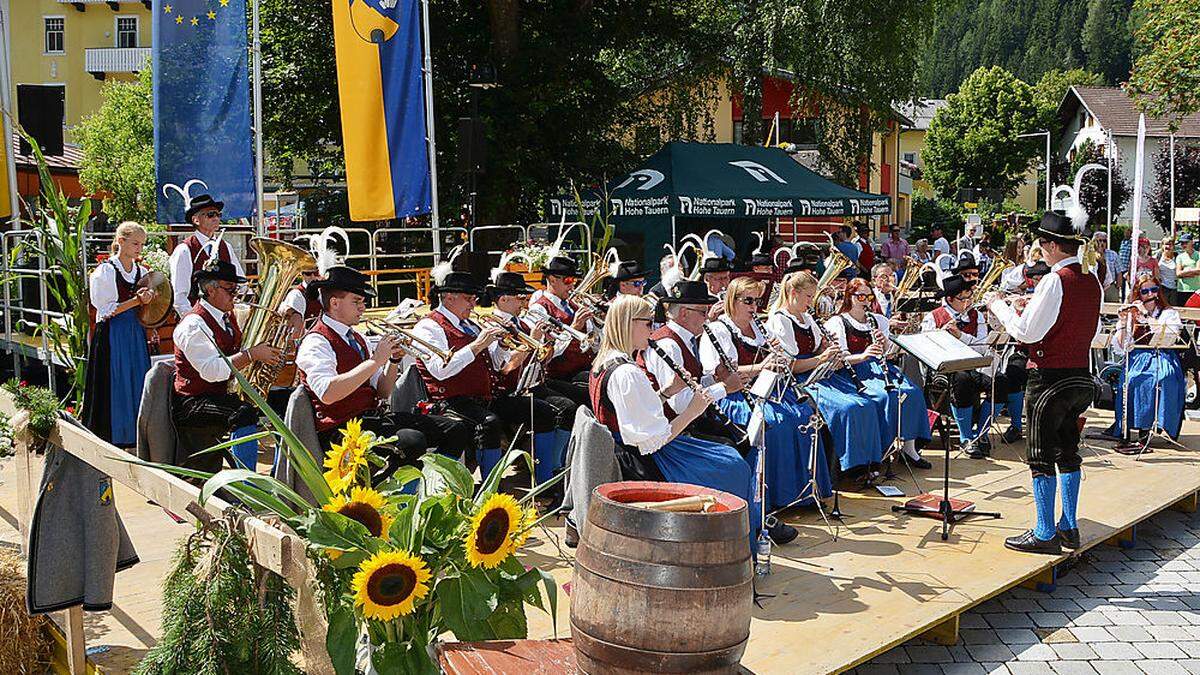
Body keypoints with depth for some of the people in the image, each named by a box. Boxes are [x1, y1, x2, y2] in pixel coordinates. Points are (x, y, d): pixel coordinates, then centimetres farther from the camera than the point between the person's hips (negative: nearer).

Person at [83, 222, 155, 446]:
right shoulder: (104, 272, -7)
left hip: (136, 335, 6)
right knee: (115, 387, -2)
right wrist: (135, 301, -17)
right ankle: (111, 438, 7)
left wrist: (148, 300, 0)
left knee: (138, 384, 6)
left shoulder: (142, 272, 11)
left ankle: (135, 436, 14)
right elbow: (106, 310, -12)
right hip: (112, 337, -6)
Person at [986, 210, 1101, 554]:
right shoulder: (1091, 282, 7)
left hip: (1051, 379, -8)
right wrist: (1032, 309, 14)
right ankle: (1068, 527, 26)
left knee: (1042, 457, 1)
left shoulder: (1055, 281, -18)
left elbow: (1026, 333, -18)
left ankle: (1045, 534, 7)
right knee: (1068, 452, 17)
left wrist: (999, 306, -4)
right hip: (1081, 377, 8)